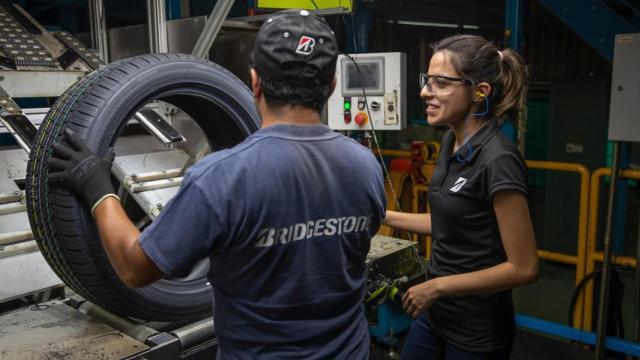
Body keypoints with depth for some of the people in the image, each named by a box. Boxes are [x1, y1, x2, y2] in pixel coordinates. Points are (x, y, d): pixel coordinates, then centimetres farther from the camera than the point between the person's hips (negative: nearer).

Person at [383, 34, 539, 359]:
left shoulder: (498, 159, -24)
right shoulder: (451, 141, 1)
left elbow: (524, 267, -21)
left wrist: (438, 286, -19)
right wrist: (385, 216, 10)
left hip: (477, 332, -7)